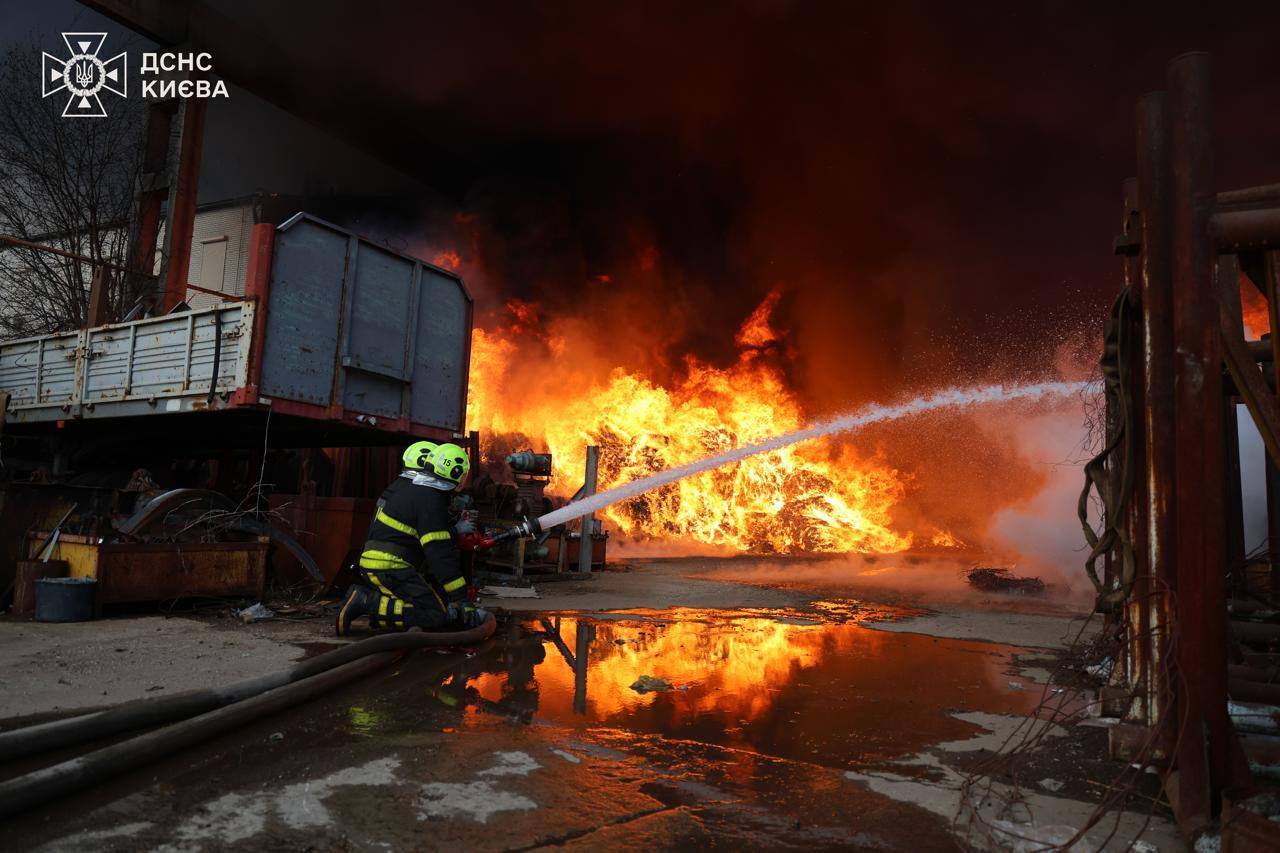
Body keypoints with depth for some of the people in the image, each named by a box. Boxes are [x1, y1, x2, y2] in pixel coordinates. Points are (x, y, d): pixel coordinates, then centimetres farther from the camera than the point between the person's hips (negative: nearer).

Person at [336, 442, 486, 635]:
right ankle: (365, 602, -15)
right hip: (389, 566, -10)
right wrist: (463, 601, -15)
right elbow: (440, 555, -18)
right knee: (436, 616, -14)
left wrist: (454, 530, 30)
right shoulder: (430, 500, -16)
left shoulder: (412, 488, 13)